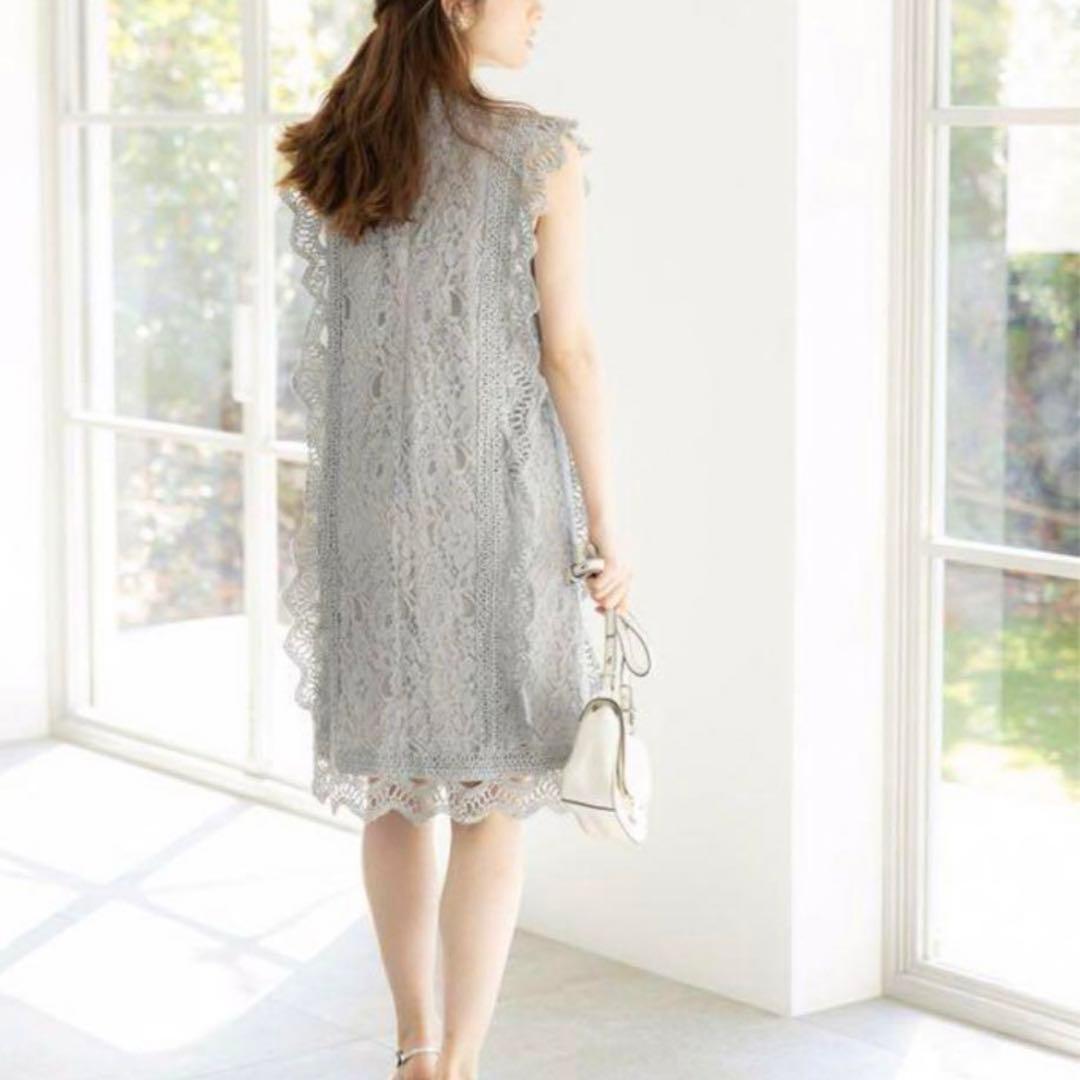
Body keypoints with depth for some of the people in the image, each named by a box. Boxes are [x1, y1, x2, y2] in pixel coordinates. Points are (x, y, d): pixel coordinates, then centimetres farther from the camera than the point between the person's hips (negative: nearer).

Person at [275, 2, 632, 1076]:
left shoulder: (323, 160, 3)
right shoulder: (539, 151, -10)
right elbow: (569, 351, -10)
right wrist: (606, 523, -5)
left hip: (369, 506, 5)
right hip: (499, 501, -4)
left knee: (394, 788, 16)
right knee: (496, 797, 4)